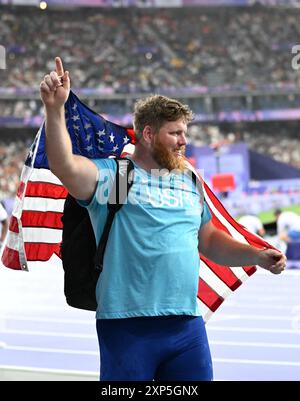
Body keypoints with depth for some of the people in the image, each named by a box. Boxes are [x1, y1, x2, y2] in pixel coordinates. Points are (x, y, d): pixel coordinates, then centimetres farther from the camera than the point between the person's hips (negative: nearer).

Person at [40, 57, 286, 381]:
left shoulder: (189, 183, 18)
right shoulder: (111, 175, -1)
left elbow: (209, 240, 26)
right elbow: (64, 165, -19)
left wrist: (257, 257, 12)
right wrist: (55, 109, -32)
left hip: (187, 326, 5)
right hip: (128, 326, -5)